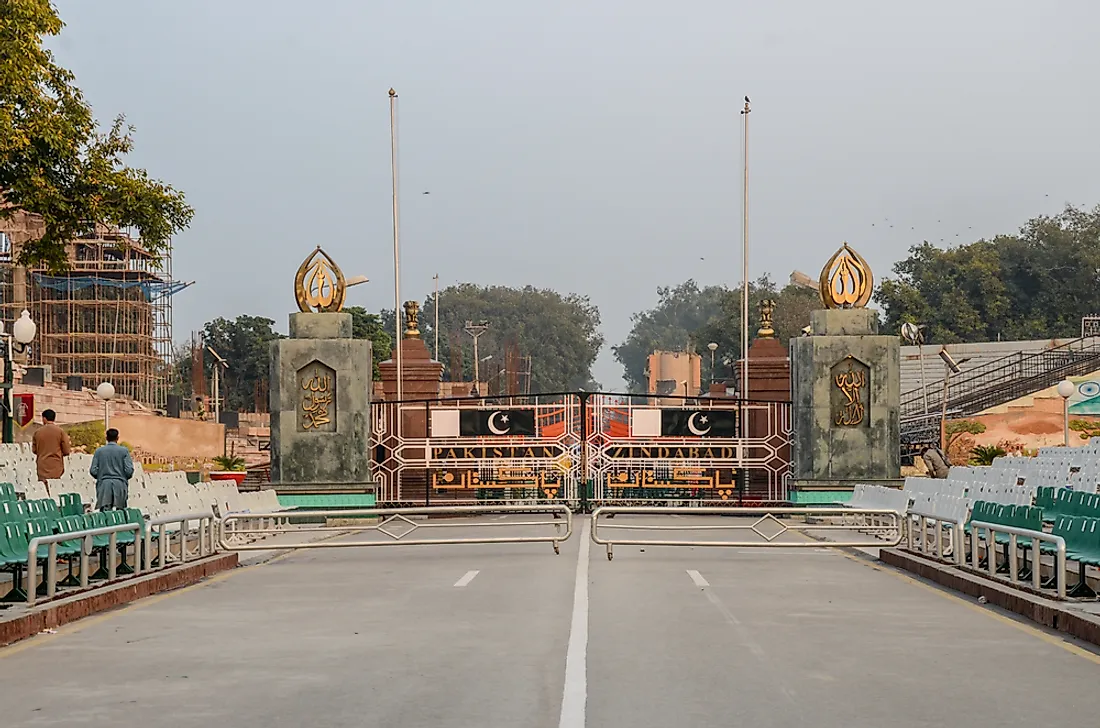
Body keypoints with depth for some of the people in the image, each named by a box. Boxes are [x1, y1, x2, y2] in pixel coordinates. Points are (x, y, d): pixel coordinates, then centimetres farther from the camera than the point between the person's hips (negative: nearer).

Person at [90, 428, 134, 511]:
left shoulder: (99, 451, 4)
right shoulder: (124, 451, 0)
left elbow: (93, 471, 1)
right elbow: (129, 470, -6)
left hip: (104, 485, 1)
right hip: (120, 484, -1)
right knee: (120, 511, 4)